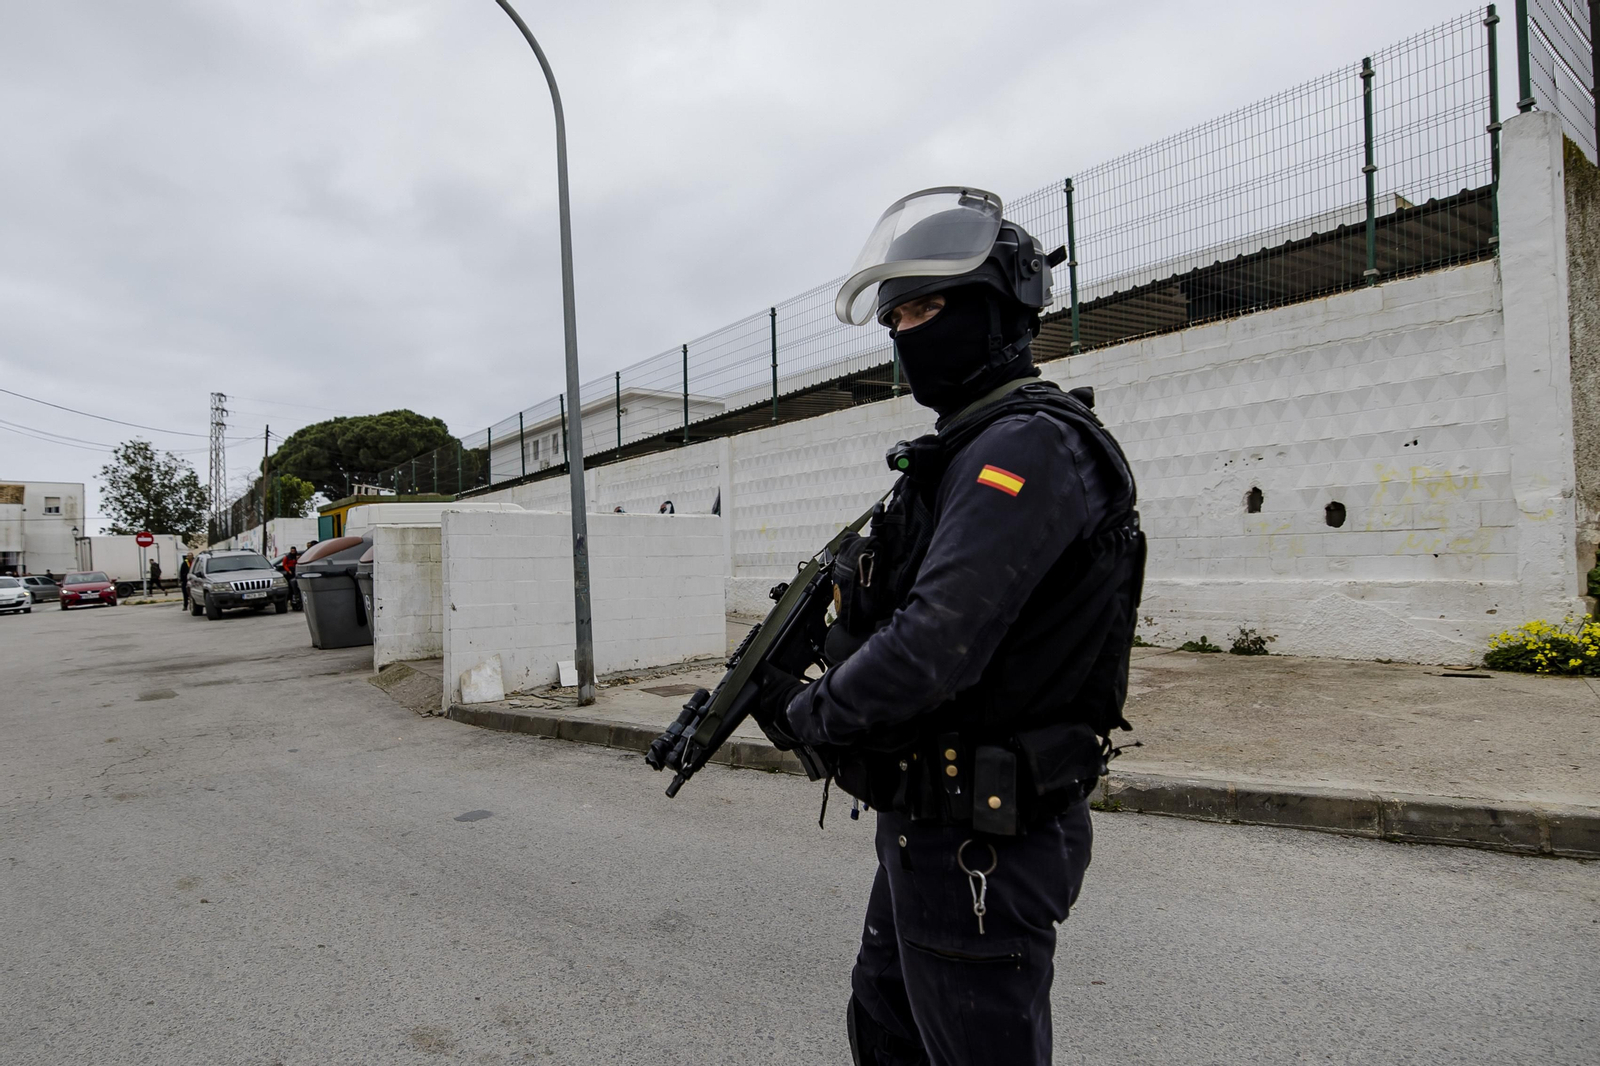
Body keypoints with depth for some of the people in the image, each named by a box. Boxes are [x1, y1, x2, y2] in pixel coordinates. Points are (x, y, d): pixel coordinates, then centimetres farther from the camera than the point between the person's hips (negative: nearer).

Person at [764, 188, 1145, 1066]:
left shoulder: (1028, 448, -22)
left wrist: (809, 712, -12)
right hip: (930, 826, 10)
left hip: (983, 848, -10)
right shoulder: (970, 449, 11)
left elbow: (932, 647, -29)